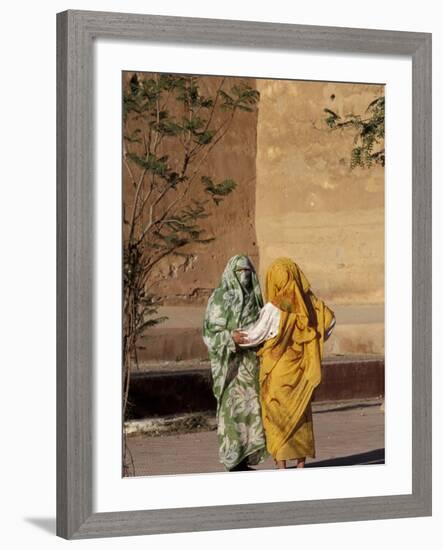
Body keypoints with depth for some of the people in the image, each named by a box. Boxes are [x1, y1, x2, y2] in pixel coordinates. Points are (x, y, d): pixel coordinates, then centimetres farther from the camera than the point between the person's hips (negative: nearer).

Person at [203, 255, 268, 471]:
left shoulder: (254, 297, 14)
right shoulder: (220, 298, -5)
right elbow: (211, 331, -10)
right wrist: (232, 339, -24)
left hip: (251, 362, 6)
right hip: (230, 362, -6)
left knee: (250, 408, 5)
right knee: (233, 408, -8)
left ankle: (245, 460, 11)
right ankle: (234, 463, -4)